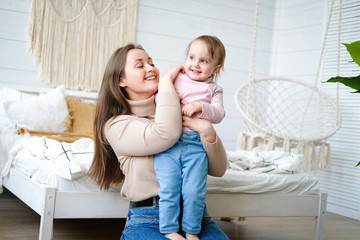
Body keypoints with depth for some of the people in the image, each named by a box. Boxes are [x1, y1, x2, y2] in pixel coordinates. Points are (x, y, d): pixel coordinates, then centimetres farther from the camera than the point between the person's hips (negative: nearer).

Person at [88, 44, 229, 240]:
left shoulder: (181, 111, 12)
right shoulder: (116, 125, 1)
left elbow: (218, 170, 7)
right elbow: (166, 134, -20)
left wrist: (207, 131, -11)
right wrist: (166, 79, -7)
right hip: (146, 221, -3)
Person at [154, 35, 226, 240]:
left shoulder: (213, 90, 15)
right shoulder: (175, 78, 15)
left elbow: (218, 114, 2)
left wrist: (200, 106, -14)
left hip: (196, 144, 0)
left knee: (195, 191, -7)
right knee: (169, 188, -9)